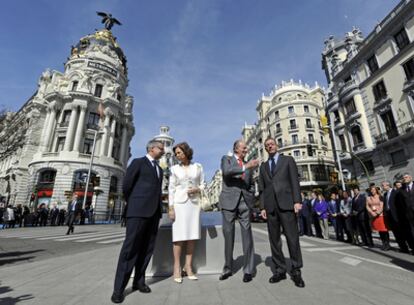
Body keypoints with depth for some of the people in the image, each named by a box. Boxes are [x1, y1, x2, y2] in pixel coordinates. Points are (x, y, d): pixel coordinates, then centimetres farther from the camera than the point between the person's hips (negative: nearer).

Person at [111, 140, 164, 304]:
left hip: (154, 212, 7)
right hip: (139, 211, -6)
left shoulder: (159, 169, 21)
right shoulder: (138, 162, 1)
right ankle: (119, 288, 4)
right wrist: (133, 205, 6)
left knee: (147, 248, 9)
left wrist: (158, 209, 13)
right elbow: (126, 185, -3)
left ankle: (139, 281, 20)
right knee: (130, 248, -4)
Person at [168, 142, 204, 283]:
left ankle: (188, 267, 14)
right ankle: (177, 268, 8)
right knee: (179, 235, -2)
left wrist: (197, 189, -12)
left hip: (194, 202, 2)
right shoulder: (174, 168, 4)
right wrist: (170, 207, -5)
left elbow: (202, 184, 9)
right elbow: (171, 188, 1)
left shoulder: (198, 167, 6)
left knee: (192, 235, 4)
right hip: (179, 203, -1)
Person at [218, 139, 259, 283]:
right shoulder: (226, 159, 6)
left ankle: (248, 270, 11)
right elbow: (226, 171, -16)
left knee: (247, 235, -1)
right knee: (228, 235, 5)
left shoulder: (248, 165, 18)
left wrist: (251, 199, 8)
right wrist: (245, 166, -23)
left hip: (244, 202, 3)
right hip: (229, 201, -3)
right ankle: (228, 268, 21)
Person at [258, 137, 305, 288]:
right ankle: (280, 270, 17)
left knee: (292, 237, -1)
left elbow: (295, 181, 1)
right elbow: (262, 188, 13)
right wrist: (262, 206, 5)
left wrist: (297, 200, -9)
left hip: (286, 203, -3)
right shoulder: (263, 166, 18)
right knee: (274, 239, 6)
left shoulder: (288, 160, 11)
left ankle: (296, 271, 12)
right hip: (270, 206, 3)